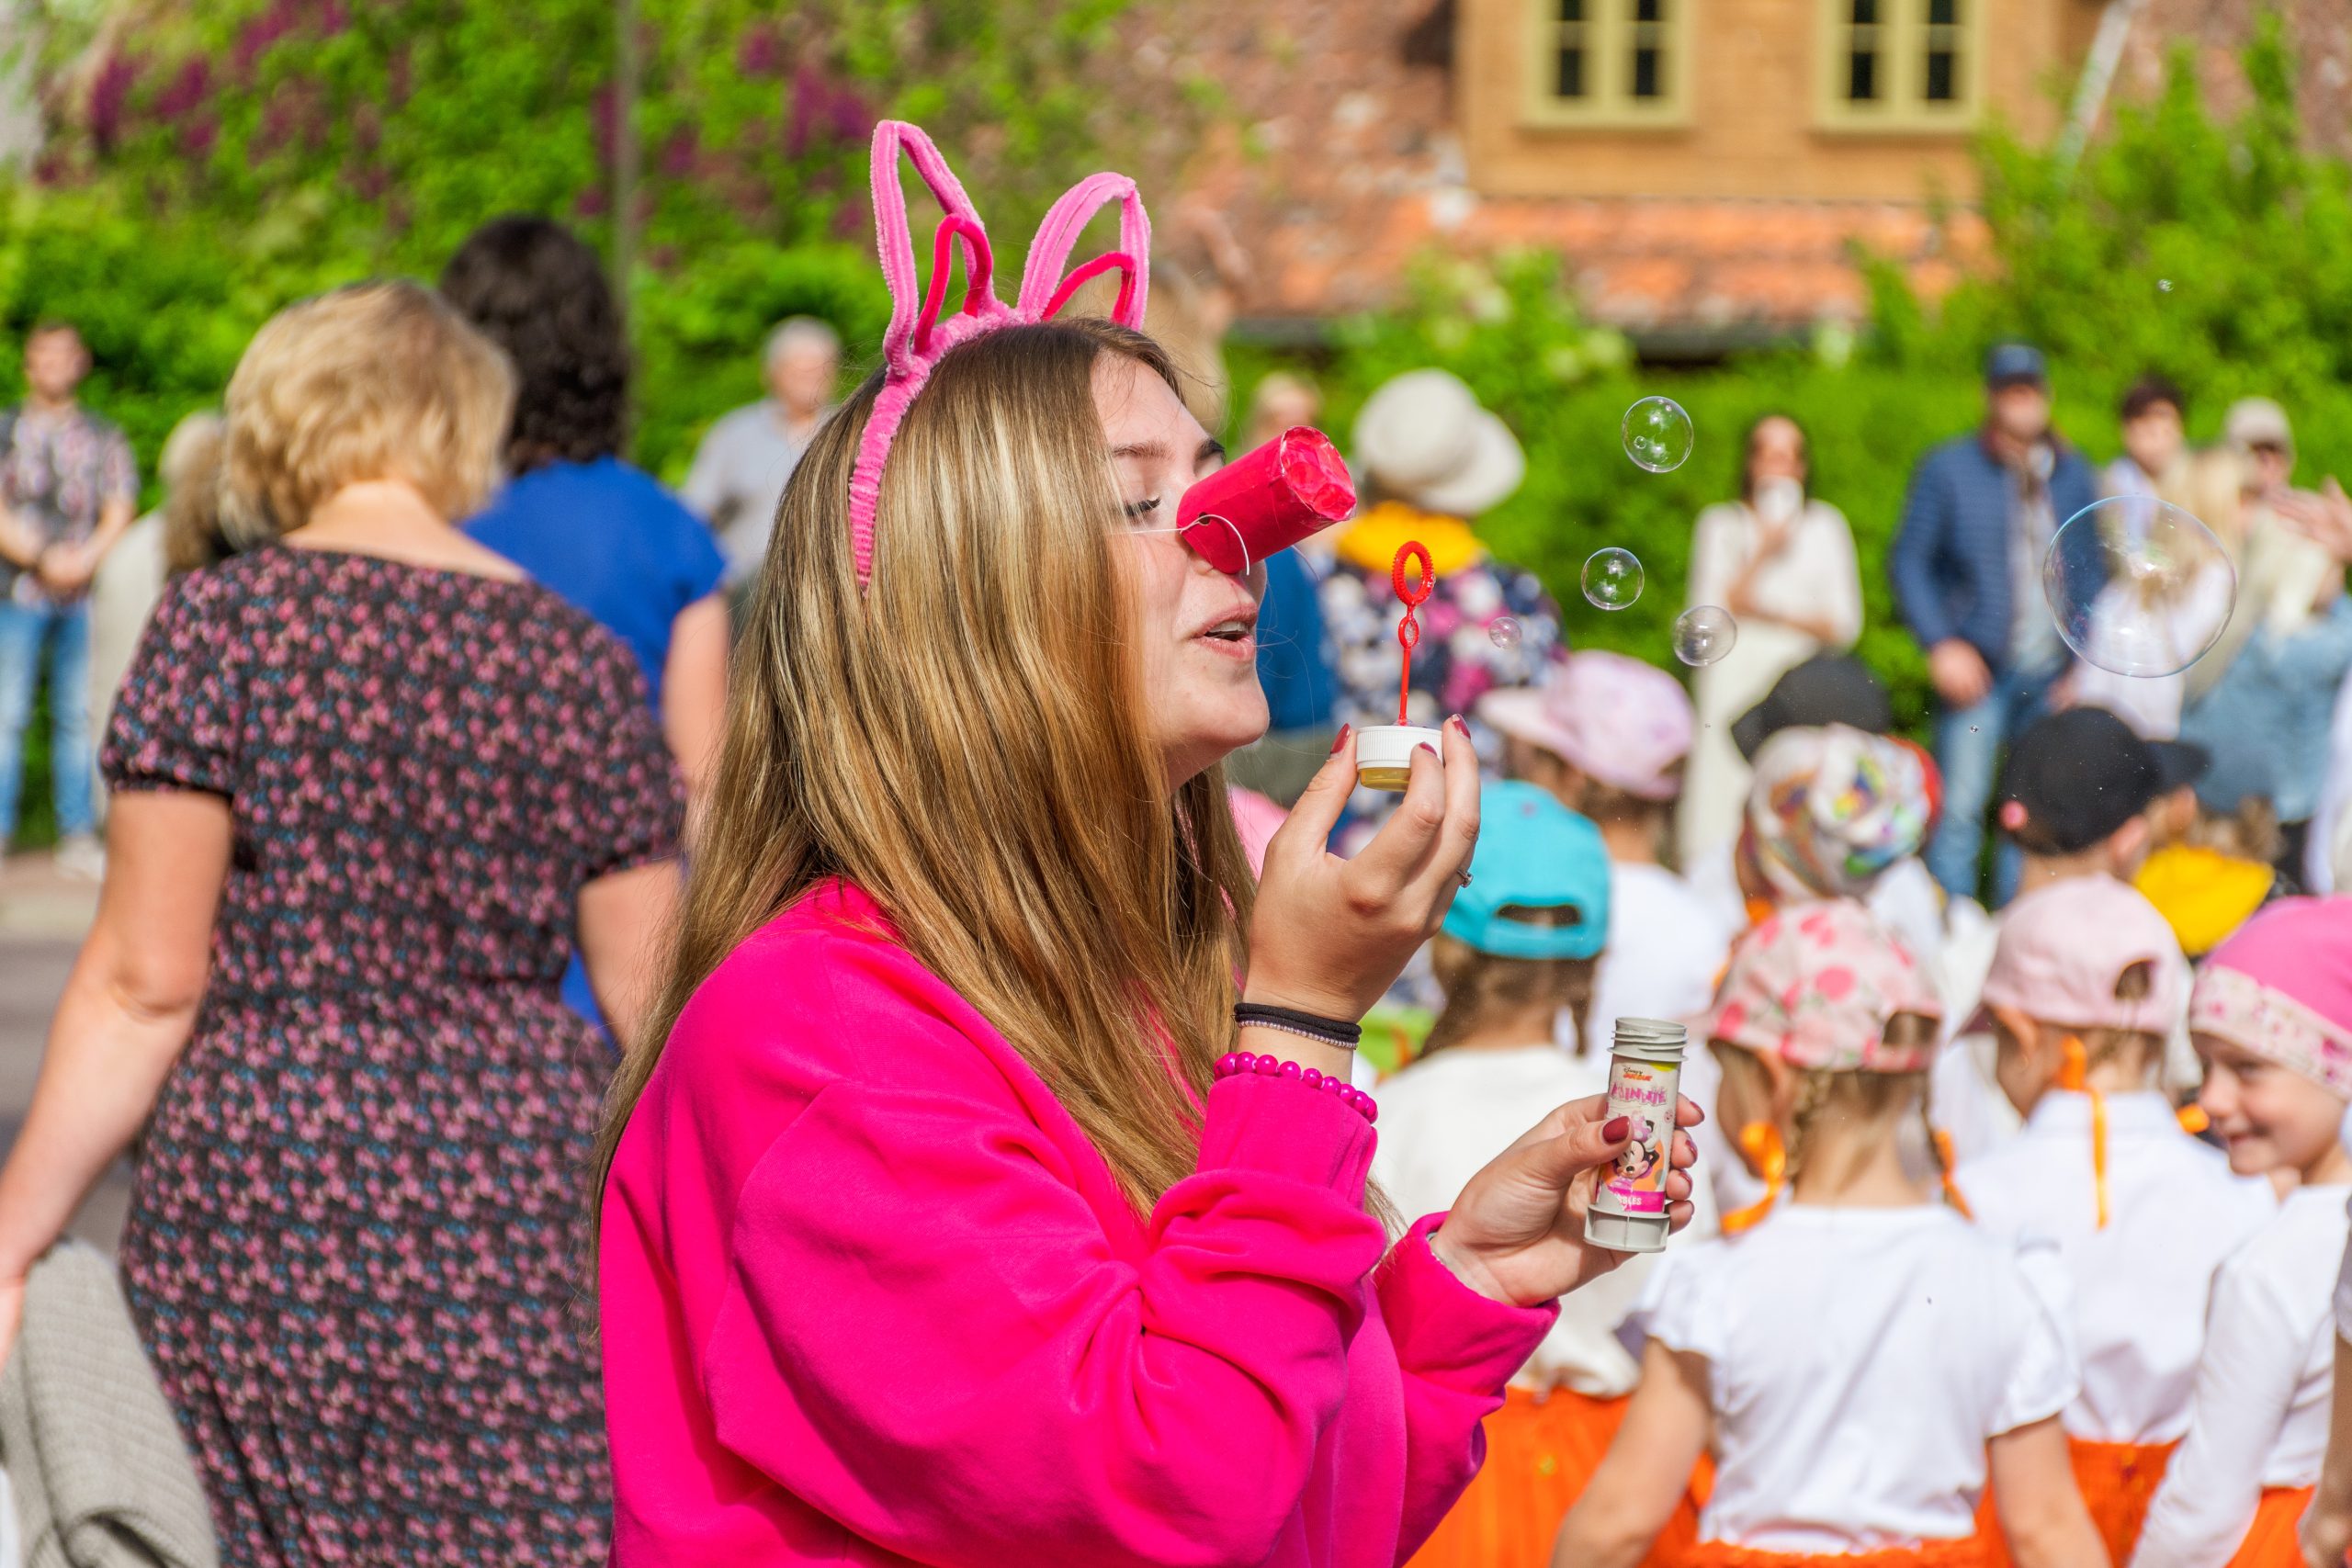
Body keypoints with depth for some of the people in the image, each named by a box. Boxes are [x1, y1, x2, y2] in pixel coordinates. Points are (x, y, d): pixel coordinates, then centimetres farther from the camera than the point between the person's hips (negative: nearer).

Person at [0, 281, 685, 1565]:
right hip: (514, 1205, 3)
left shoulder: (226, 624, -3)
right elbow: (653, 999, 9)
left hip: (260, 1208, -2)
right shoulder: (574, 658, 7)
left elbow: (145, 986, -6)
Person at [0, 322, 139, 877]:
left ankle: (79, 838, 6)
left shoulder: (104, 438, 13)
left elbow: (119, 513, 6)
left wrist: (84, 559, -12)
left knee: (78, 716, 2)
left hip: (85, 595, 2)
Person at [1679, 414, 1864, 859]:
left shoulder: (1826, 525, 12)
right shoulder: (1720, 524, 10)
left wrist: (1776, 613, -5)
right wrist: (1763, 552, -9)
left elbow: (1844, 624, 8)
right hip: (1735, 684, -1)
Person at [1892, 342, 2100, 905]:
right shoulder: (1947, 469, 2)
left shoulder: (2073, 474, 13)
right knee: (1961, 810, -8)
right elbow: (1908, 561, 2)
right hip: (1978, 668, -3)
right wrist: (1941, 646, -9)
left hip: (2052, 672, 4)